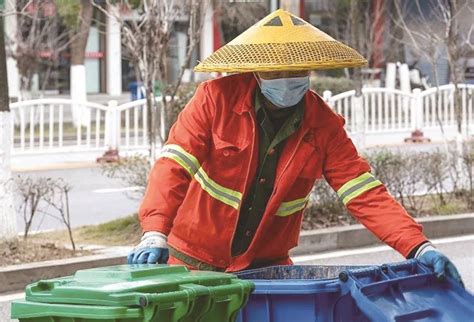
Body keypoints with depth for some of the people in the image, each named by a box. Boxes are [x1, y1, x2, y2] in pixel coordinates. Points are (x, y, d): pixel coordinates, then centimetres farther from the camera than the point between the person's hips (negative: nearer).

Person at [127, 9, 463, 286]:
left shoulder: (324, 126, -7)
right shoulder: (217, 99, -15)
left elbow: (365, 193, -10)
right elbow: (174, 164, -21)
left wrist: (418, 247, -24)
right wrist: (155, 234, -36)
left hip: (266, 265, 2)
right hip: (196, 261, -2)